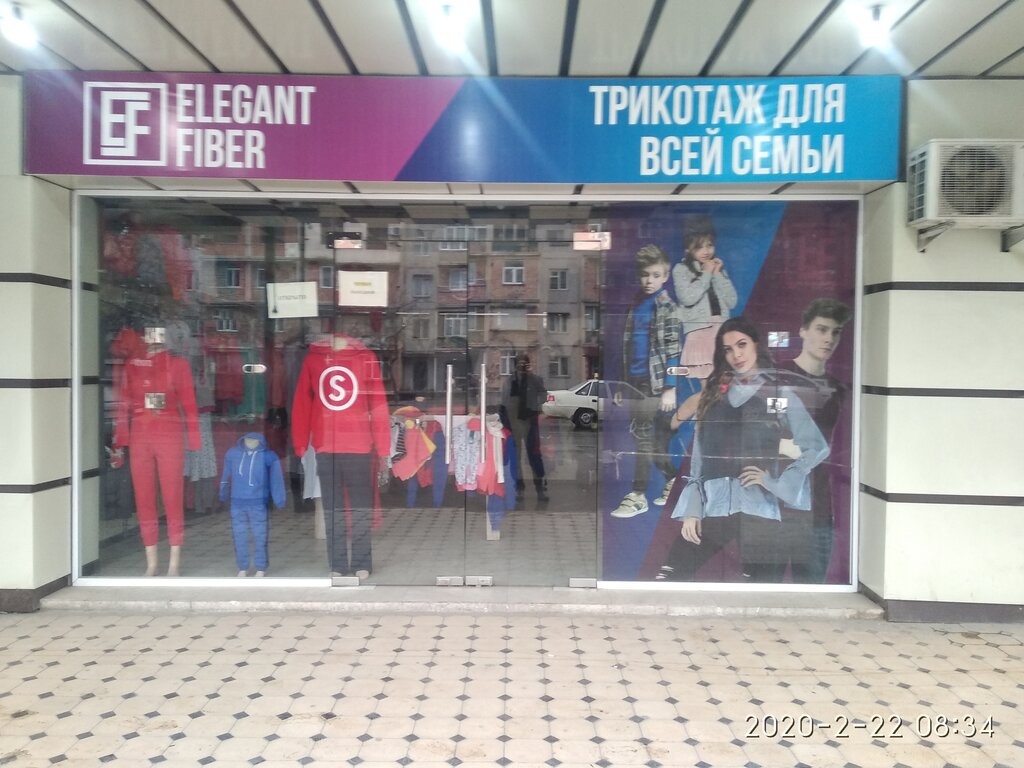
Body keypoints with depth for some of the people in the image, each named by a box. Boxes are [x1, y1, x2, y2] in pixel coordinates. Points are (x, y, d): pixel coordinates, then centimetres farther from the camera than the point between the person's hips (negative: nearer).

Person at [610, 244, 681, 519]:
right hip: (636, 381, 7)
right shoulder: (637, 306, 13)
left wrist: (670, 388, -16)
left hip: (655, 381, -7)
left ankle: (638, 495, 2)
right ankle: (674, 481, 30)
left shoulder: (667, 307, -6)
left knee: (643, 435, -5)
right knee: (655, 437, 13)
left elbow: (672, 349, -11)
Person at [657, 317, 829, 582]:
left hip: (757, 508, -2)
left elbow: (817, 448, 4)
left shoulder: (780, 394, 7)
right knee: (669, 576, -8)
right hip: (711, 507, 3)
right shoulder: (714, 394, 15)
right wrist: (691, 510, 3)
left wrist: (775, 481, -6)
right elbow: (698, 459, 12)